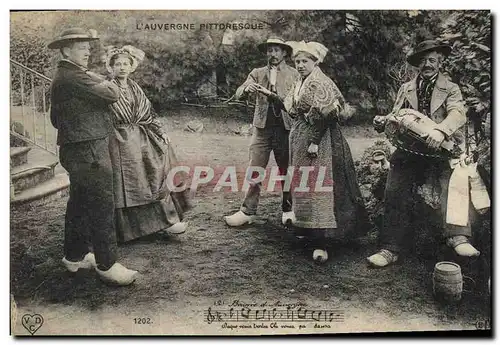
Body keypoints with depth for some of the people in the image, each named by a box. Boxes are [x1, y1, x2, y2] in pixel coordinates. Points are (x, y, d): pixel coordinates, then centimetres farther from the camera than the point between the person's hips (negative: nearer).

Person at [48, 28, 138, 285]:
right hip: (88, 151, -11)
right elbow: (112, 94, -19)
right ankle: (106, 264, 2)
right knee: (102, 206, -6)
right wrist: (99, 79, -1)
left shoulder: (61, 77, 18)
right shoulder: (74, 77, -15)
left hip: (77, 150, 11)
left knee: (79, 204, 18)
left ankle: (74, 256, 30)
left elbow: (55, 118, 24)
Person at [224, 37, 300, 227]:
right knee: (254, 171, -2)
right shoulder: (257, 73, 11)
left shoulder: (293, 74, 8)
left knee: (286, 171, 6)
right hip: (262, 128, 1)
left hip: (285, 128, -1)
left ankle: (288, 209, 20)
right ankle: (248, 211, 3)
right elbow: (238, 94, -1)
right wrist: (247, 89, -23)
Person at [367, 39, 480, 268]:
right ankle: (390, 249, -4)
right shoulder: (406, 89, 20)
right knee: (395, 195, -7)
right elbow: (396, 116, 17)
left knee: (450, 187, -27)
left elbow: (457, 114, -10)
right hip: (408, 150, 2)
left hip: (440, 150, -2)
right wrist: (383, 121, -8)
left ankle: (458, 237, -32)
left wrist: (440, 131, -31)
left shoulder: (451, 89, 9)